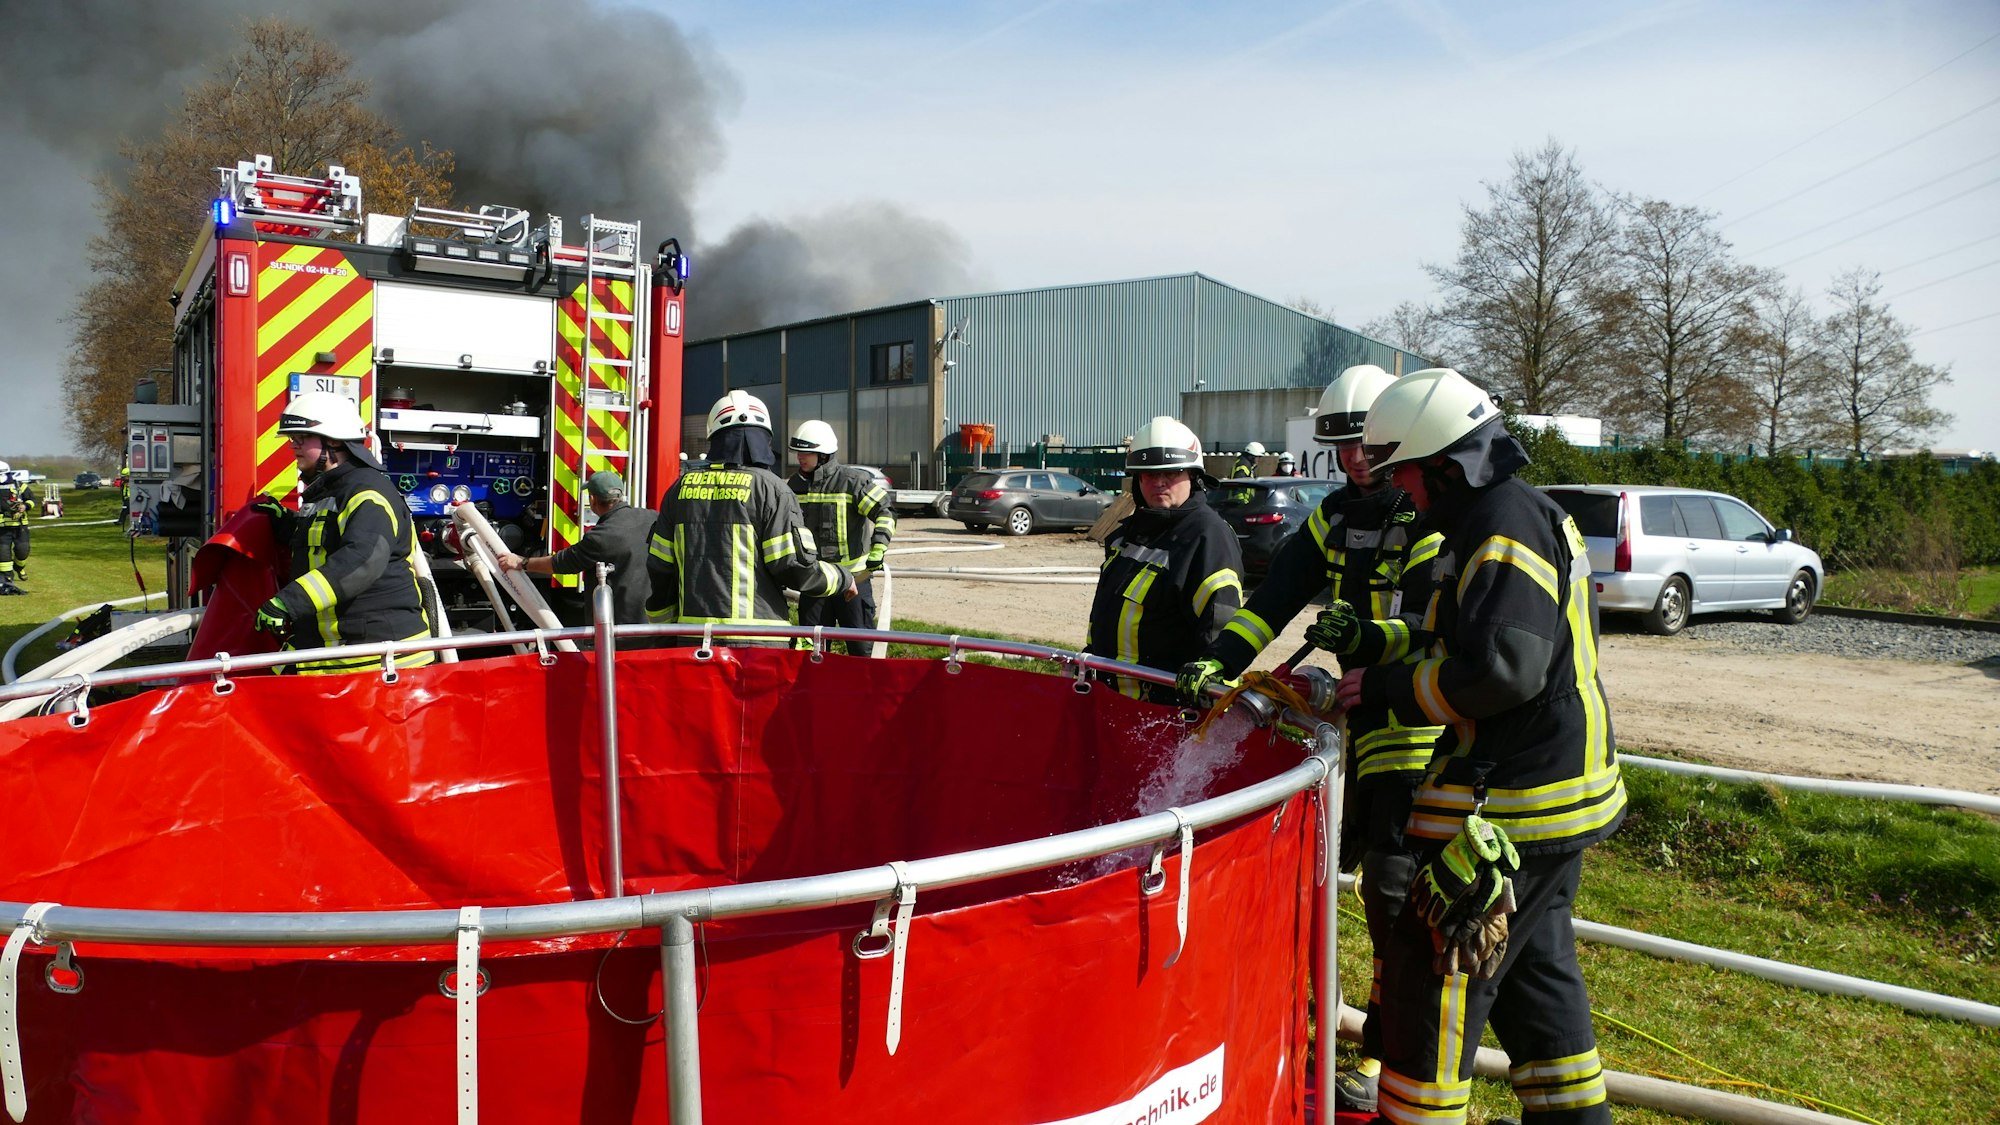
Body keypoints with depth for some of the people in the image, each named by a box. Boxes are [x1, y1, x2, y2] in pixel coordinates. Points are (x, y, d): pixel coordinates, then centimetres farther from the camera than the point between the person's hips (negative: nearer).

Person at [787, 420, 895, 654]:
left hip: (854, 573, -5)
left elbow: (884, 513, -12)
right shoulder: (796, 483, 9)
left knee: (861, 643, -1)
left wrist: (877, 551, -22)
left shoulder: (851, 480, -11)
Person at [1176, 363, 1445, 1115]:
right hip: (1359, 711, 7)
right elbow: (1276, 596, 1)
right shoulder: (1337, 515, 8)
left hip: (1421, 719, -6)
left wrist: (1369, 638, -37)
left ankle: (1386, 1057, 9)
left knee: (1392, 887, -5)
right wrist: (1219, 661, -11)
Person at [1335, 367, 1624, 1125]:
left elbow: (1500, 670, -27)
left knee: (1434, 967, -2)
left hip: (1510, 804, -11)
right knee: (1534, 963, 22)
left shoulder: (1504, 528, -18)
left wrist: (1386, 686, -17)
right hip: (1555, 795, 11)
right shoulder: (1534, 516, 16)